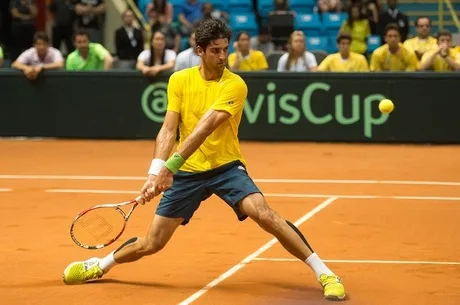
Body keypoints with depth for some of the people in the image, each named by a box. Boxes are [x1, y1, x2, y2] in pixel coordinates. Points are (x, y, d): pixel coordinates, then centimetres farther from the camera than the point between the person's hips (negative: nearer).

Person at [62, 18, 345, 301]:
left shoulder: (235, 85, -14)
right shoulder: (179, 80, -2)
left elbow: (205, 127, -25)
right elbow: (168, 129, -7)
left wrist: (170, 166, -33)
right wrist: (156, 171, -23)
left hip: (226, 167, -2)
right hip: (187, 172, 2)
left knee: (265, 215, -26)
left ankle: (324, 273, -17)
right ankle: (99, 266, 34)